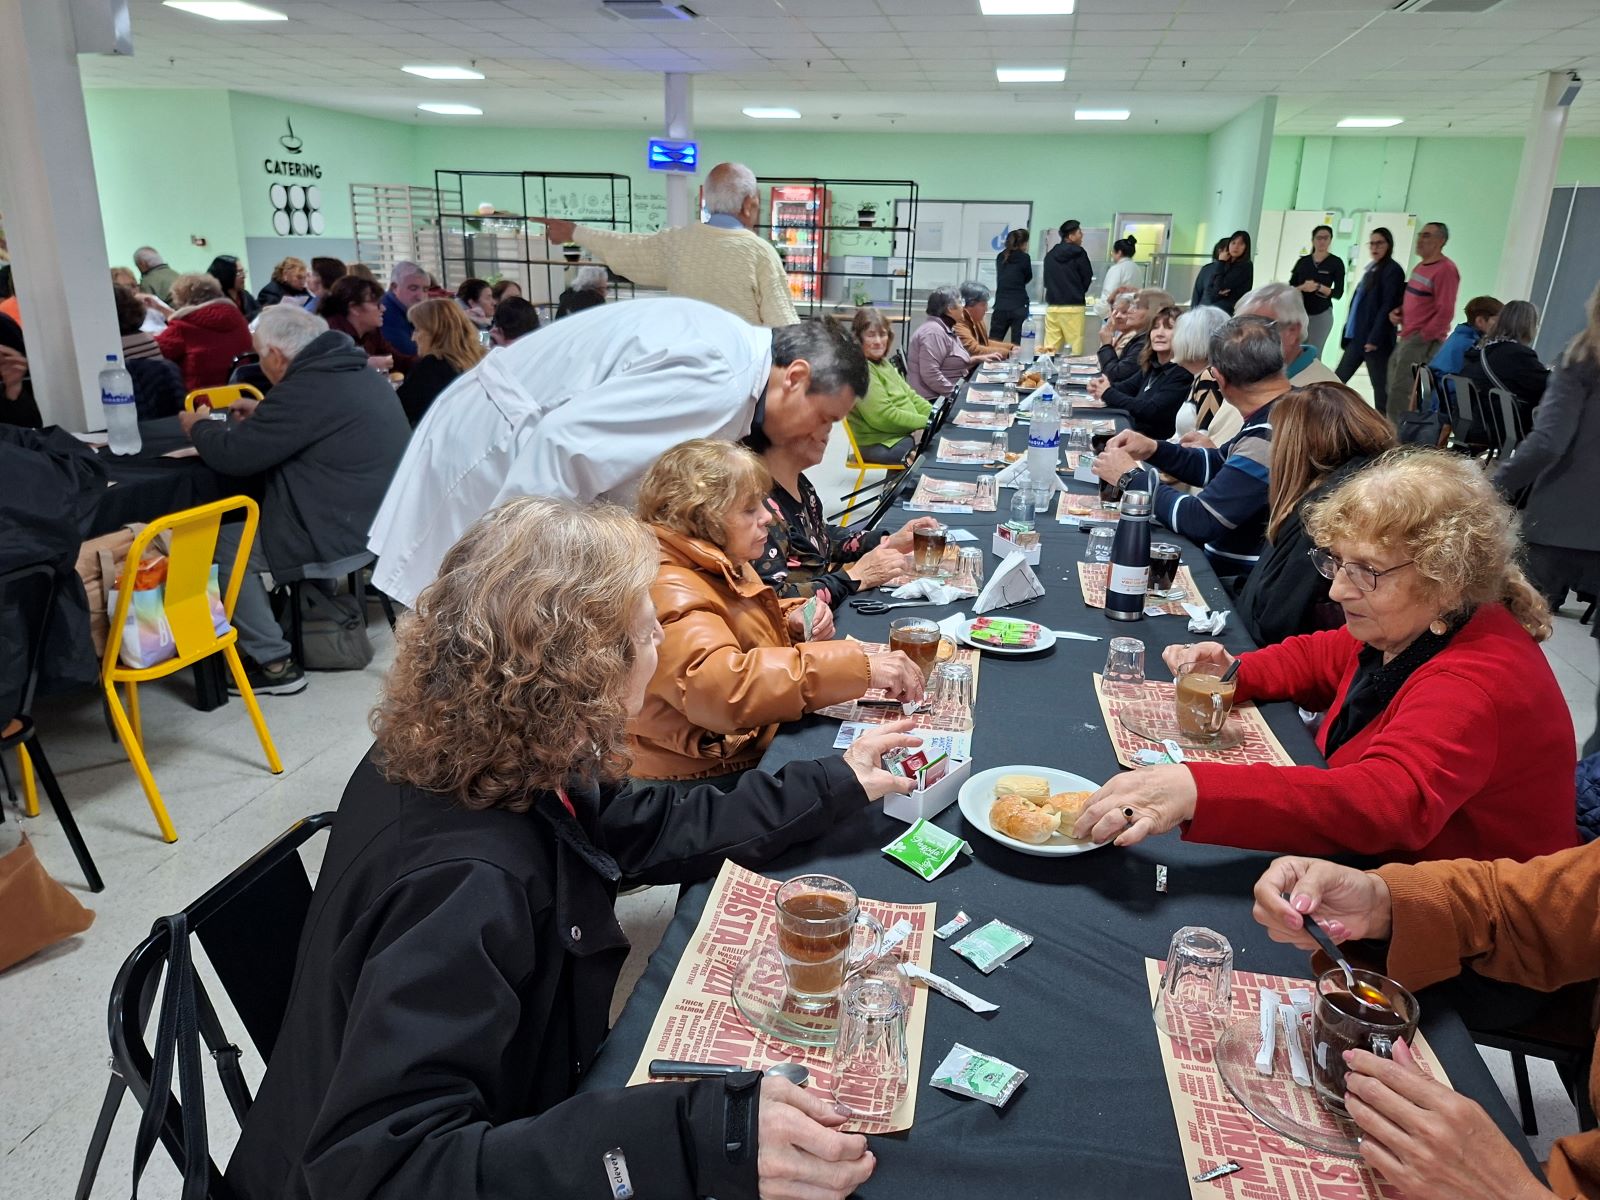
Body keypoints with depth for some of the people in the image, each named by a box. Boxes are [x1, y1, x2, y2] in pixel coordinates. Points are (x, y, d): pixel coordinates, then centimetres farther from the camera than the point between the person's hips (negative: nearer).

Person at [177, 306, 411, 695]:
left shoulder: (307, 388, -22)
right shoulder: (355, 371, 9)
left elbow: (233, 456, -15)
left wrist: (198, 426, 5)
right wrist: (262, 414, 20)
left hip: (351, 528, -10)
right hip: (380, 513, 10)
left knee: (223, 547, 1)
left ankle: (274, 664, 5)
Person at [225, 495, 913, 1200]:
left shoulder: (485, 755, -10)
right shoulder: (471, 884, -35)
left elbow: (645, 828, 4)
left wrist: (836, 785, 7)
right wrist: (697, 1140, -45)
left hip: (499, 1113, 7)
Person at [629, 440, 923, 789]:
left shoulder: (727, 564, 7)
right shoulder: (671, 594, -25)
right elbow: (722, 686, -41)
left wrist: (793, 625, 1)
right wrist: (859, 667, -40)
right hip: (709, 777, -9)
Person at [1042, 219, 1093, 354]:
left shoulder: (1050, 255, 9)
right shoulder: (1078, 253, -5)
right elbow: (1088, 278, 2)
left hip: (1052, 307, 5)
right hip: (1073, 307, -5)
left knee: (1049, 347, 2)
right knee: (1074, 347, -5)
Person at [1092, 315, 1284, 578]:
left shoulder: (1268, 438, -27)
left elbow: (1200, 520, -25)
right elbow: (1218, 465, 17)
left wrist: (1131, 477, -12)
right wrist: (1153, 449, 2)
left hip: (1237, 578, -8)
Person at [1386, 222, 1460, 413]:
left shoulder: (1445, 270, -14)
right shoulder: (1420, 266, 15)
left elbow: (1445, 312, -19)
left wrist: (1422, 337, -16)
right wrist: (1398, 311, 8)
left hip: (1424, 341, -10)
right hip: (1406, 338, 10)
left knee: (1400, 393, -11)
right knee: (1394, 390, 13)